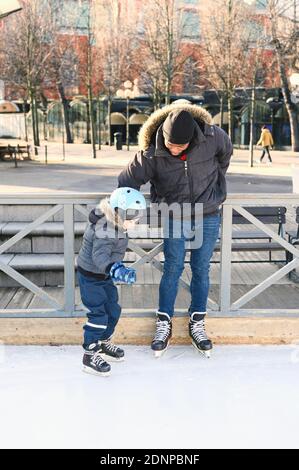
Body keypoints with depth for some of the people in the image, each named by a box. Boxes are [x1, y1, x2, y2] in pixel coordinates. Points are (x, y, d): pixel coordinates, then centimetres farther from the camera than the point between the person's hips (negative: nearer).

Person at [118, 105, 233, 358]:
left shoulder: (212, 137, -18)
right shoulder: (151, 154, -20)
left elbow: (226, 153, 6)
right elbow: (126, 182, -9)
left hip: (208, 216, 1)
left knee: (201, 270, 6)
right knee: (173, 269, -2)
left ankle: (197, 324, 19)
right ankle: (164, 324, 12)